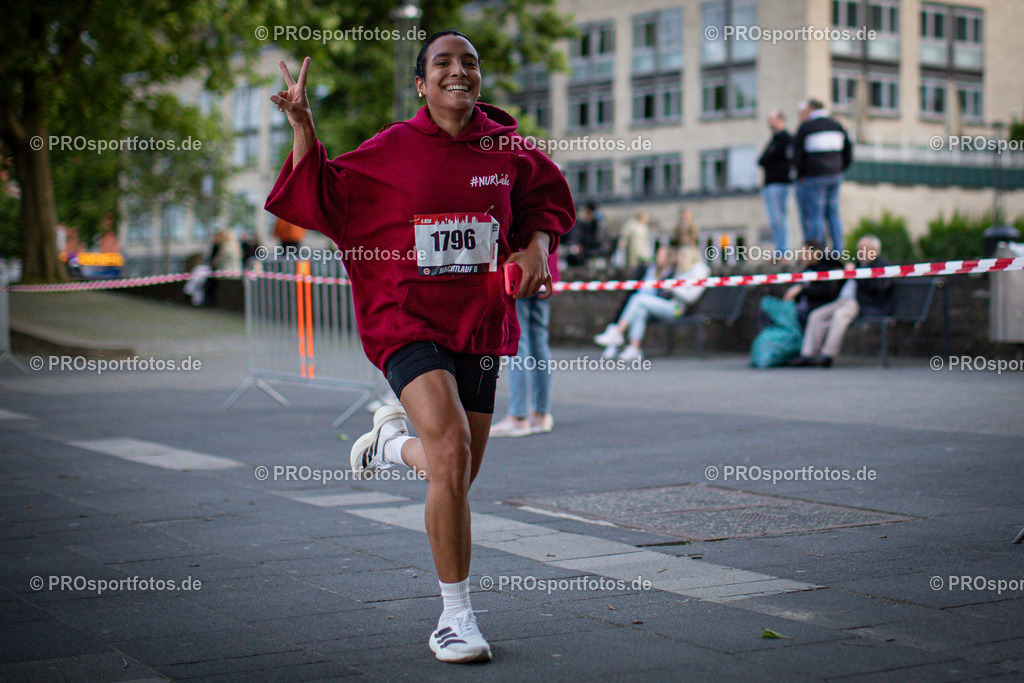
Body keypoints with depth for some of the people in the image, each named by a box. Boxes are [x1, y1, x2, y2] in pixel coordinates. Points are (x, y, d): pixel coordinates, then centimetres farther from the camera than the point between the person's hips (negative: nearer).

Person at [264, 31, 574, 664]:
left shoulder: (507, 149, 4)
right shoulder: (391, 150, -4)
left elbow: (547, 200, 21)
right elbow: (319, 201, 1)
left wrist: (535, 248, 2)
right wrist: (304, 128, -11)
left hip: (480, 324, 4)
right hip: (409, 320, -4)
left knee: (458, 475, 10)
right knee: (452, 454, -23)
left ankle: (393, 437, 45)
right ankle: (456, 616, -9)